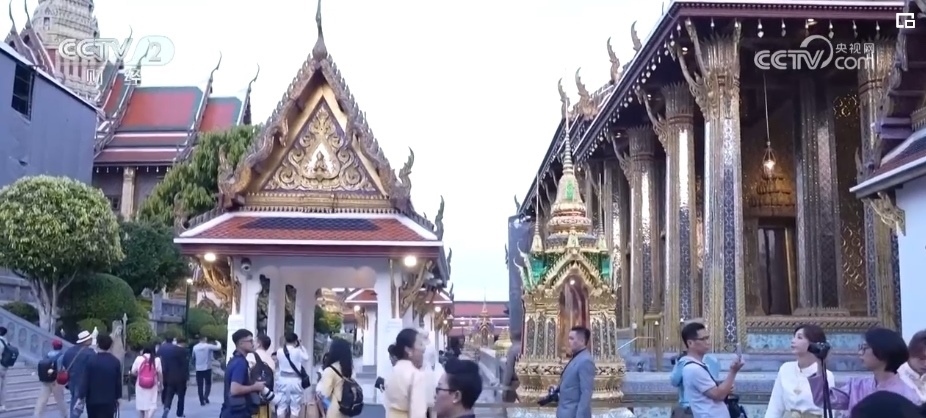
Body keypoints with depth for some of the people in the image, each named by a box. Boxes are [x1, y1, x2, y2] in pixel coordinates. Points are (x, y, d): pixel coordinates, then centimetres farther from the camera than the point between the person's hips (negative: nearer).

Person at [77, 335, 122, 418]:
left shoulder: (90, 360, -8)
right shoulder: (116, 362, -2)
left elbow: (85, 380, -9)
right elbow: (118, 382, 2)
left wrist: (81, 397, -4)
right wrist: (117, 397, 14)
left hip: (92, 399, 0)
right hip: (109, 400, 0)